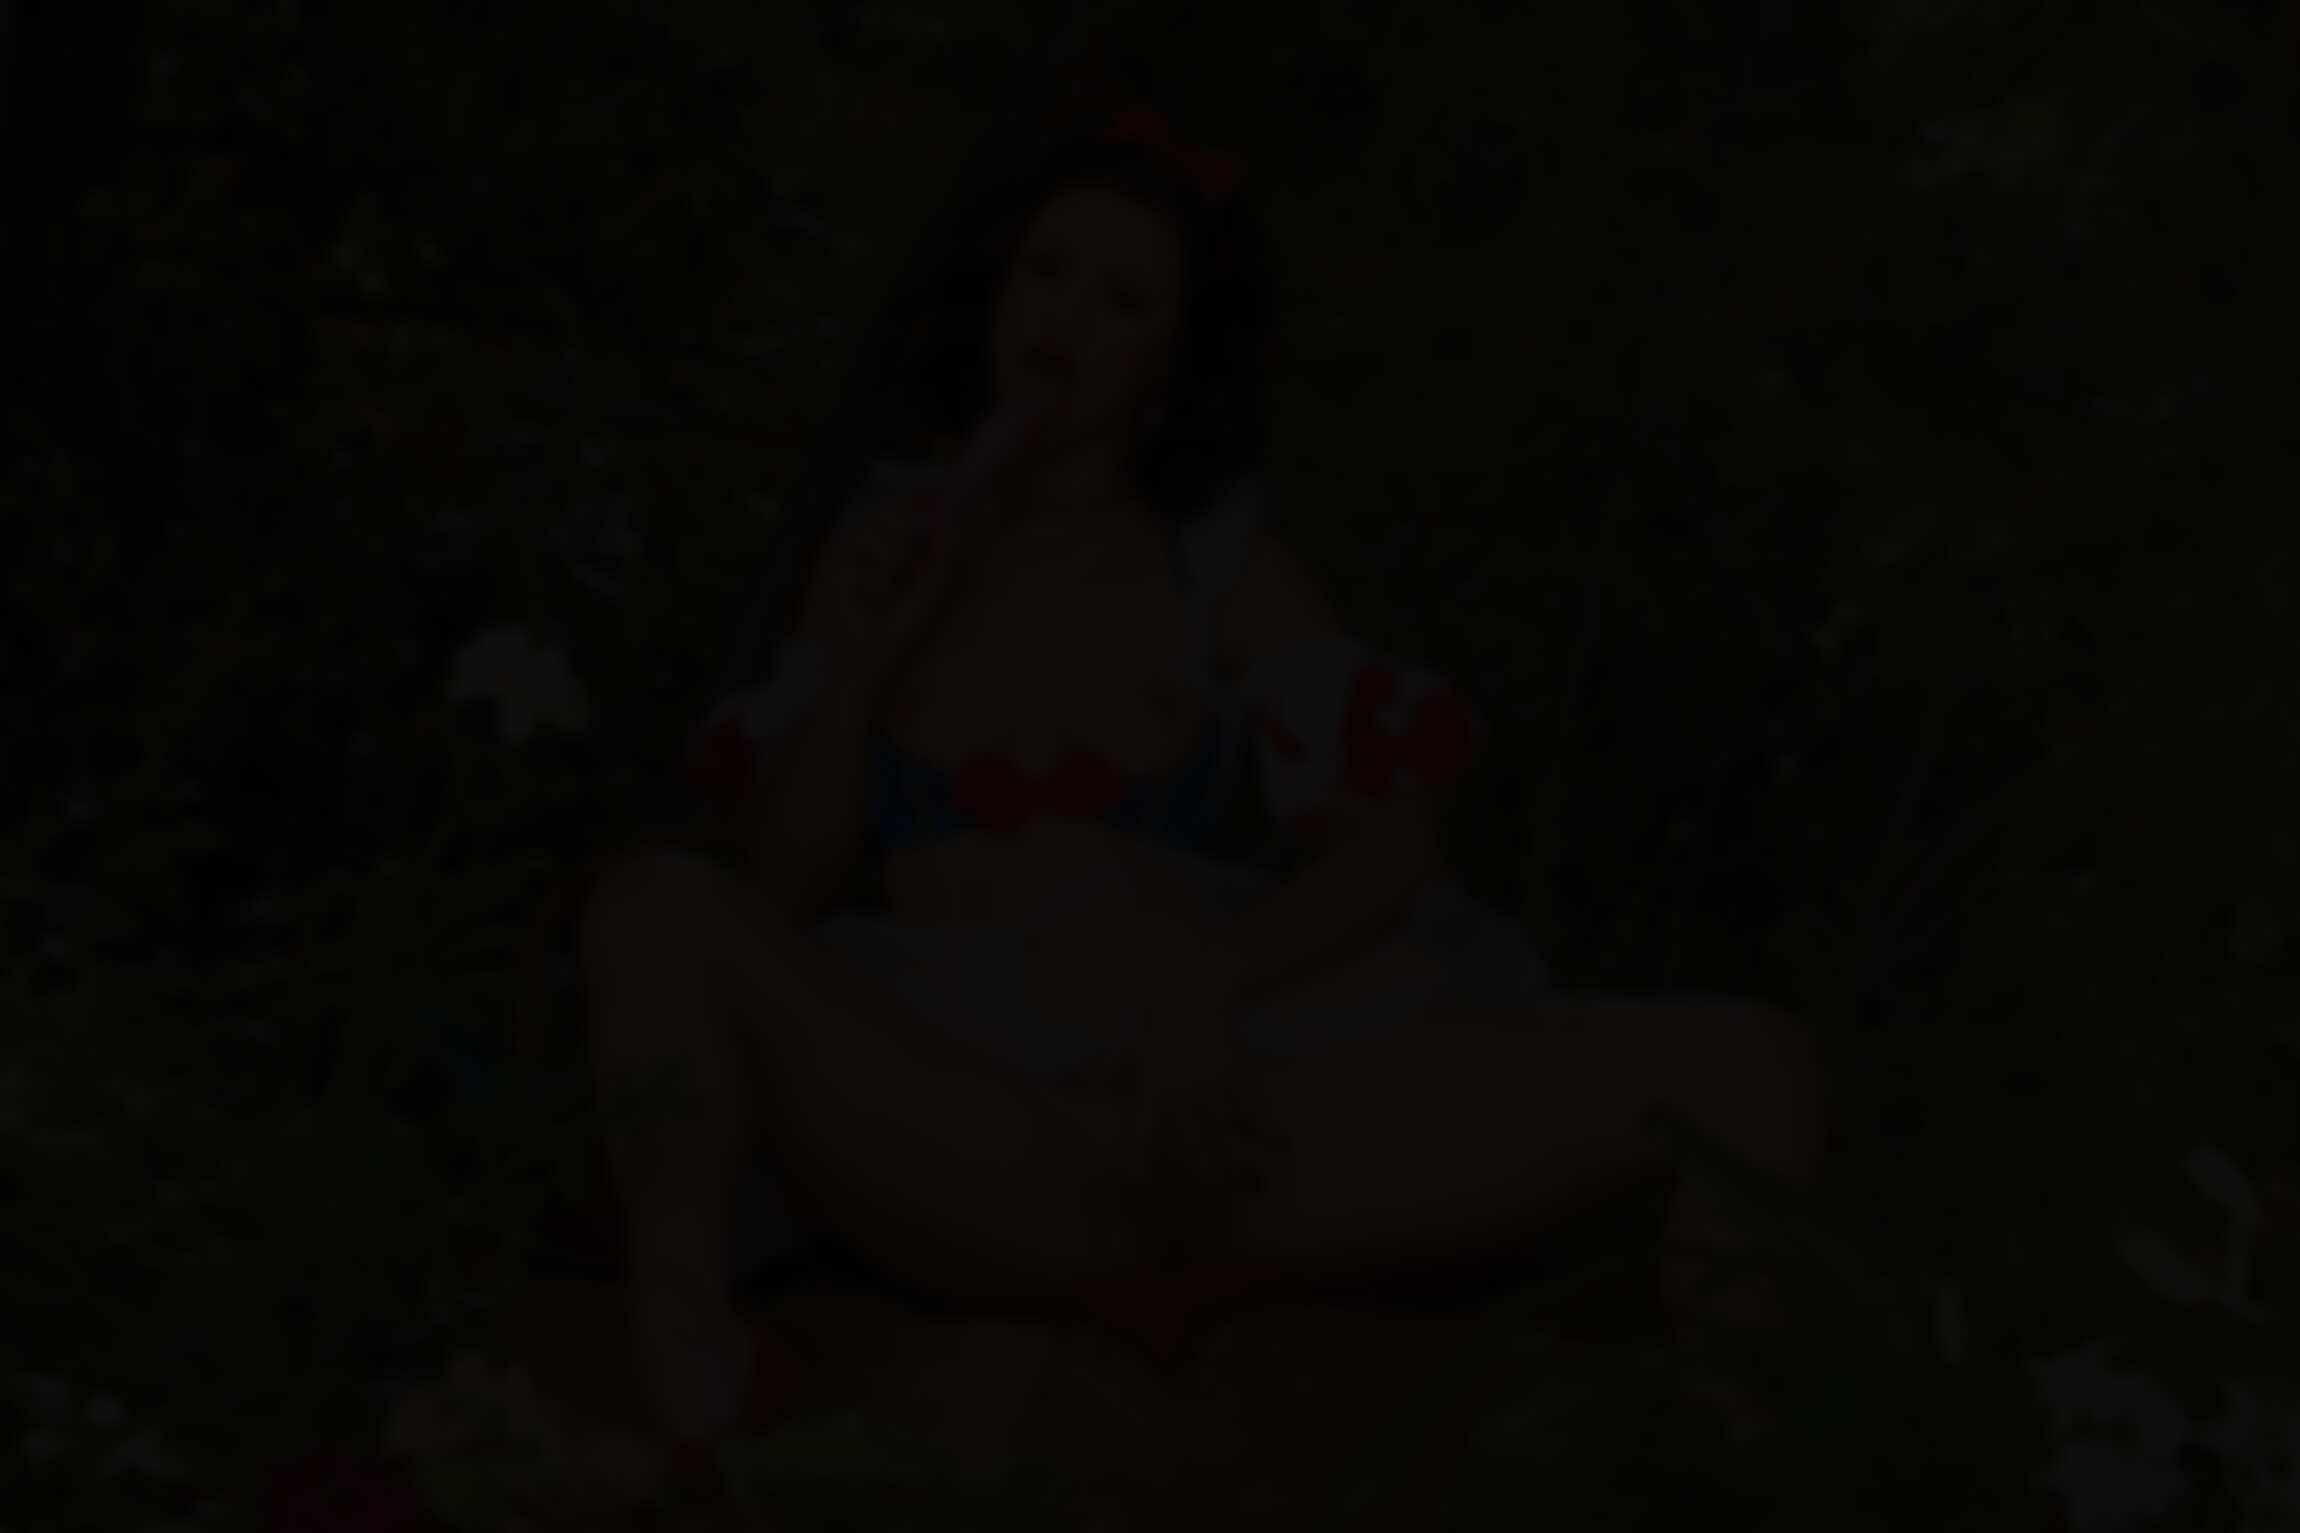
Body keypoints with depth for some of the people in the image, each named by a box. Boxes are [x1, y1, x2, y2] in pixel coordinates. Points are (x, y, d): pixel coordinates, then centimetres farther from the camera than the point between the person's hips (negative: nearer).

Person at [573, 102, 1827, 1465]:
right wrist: (863, 660, -6)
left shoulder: (1230, 569, 12)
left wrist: (1210, 992, -17)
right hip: (957, 1131, 0)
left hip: (1194, 1110, 0)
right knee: (657, 904, -34)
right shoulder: (890, 545, 15)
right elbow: (783, 889, 9)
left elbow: (1391, 851, 1)